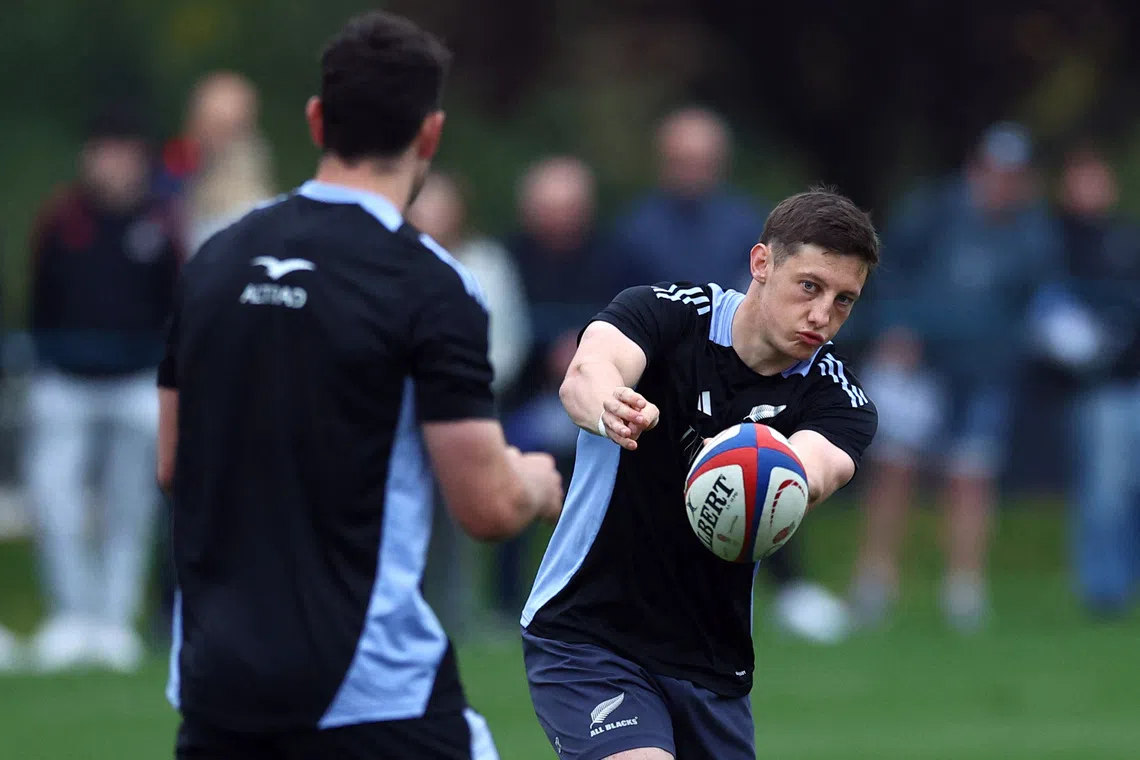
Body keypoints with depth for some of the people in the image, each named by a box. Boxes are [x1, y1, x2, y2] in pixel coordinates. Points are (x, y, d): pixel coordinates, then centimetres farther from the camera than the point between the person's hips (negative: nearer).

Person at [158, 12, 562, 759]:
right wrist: (537, 483, 10)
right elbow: (487, 506, -12)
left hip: (216, 671, 6)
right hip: (373, 693, -6)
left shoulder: (215, 261, 7)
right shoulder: (427, 284, -11)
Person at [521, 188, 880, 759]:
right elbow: (586, 372, -32)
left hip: (710, 665, 5)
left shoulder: (837, 399, -4)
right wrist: (609, 408, -57)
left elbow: (815, 470, -27)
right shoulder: (664, 314, -10)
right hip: (585, 639, -5)